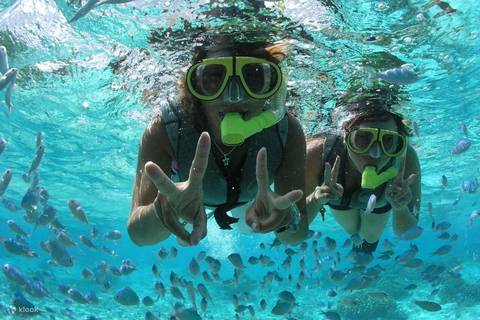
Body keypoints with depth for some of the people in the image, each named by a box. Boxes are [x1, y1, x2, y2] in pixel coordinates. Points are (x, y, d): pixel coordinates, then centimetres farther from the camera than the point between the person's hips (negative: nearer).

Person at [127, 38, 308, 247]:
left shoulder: (288, 133, -38)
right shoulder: (163, 131, -41)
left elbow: (297, 236, -35)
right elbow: (138, 234, -43)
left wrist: (287, 218, -59)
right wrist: (161, 212, -66)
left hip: (251, 198, 1)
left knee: (249, 228, 32)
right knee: (183, 238, 29)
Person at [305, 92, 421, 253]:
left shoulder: (406, 159, -42)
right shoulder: (318, 152, -46)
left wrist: (400, 209, -53)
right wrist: (315, 199, -58)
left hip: (380, 203, 0)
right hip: (338, 198, 0)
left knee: (371, 237, 27)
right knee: (351, 230, 31)